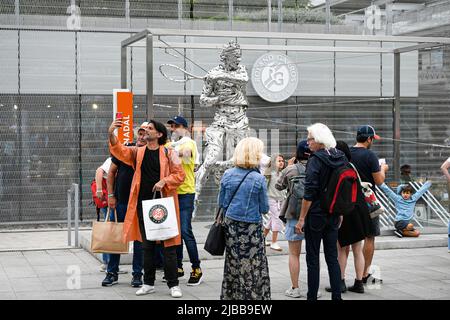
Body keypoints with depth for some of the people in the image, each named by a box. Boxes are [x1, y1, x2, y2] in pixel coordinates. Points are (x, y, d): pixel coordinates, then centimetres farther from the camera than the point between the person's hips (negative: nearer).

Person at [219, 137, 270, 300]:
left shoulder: (227, 175, -2)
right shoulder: (259, 179, -13)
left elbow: (222, 203, 5)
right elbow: (264, 209, -6)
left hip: (231, 224, 4)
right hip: (252, 228, -4)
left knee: (233, 265, 14)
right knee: (254, 268, 4)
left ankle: (230, 296, 21)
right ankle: (253, 296, 6)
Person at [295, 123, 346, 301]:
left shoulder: (315, 160, -15)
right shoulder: (341, 158, 5)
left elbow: (309, 193, -18)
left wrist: (301, 219, -13)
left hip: (316, 215, -6)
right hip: (334, 215, 6)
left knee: (313, 258, 3)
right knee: (332, 257, 11)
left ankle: (312, 296, 7)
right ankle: (336, 295, 11)